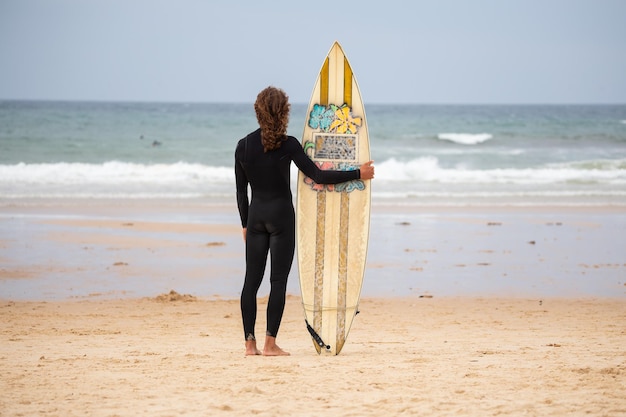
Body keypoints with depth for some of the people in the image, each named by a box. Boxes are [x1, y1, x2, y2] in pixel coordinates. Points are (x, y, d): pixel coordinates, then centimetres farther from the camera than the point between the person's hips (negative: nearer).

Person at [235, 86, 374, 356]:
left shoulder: (243, 146, 1)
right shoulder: (287, 145, -10)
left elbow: (241, 192, 7)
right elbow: (318, 176, -10)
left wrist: (245, 224, 18)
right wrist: (358, 174, -3)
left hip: (255, 214, 4)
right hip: (281, 214, -4)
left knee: (252, 279, 7)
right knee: (278, 280, 0)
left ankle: (250, 342, 5)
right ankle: (270, 343, -3)